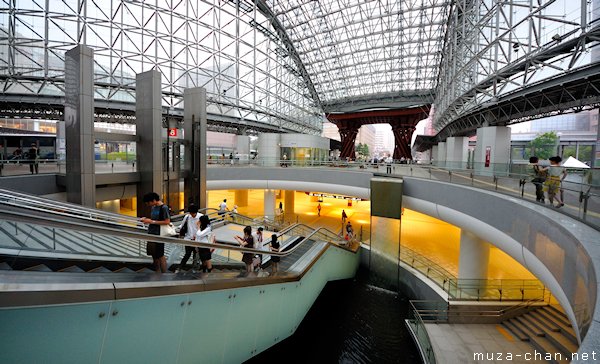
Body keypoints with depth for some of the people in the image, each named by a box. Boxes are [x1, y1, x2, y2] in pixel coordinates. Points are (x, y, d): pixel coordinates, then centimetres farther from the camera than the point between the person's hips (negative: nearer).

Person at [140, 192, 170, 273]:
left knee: (160, 256, -1)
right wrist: (146, 219, 2)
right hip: (151, 234, 8)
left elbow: (167, 221, -19)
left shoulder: (164, 208, -14)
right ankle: (158, 273, 25)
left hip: (159, 235, -8)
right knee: (154, 255, 13)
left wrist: (152, 221, -18)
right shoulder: (153, 207, 11)